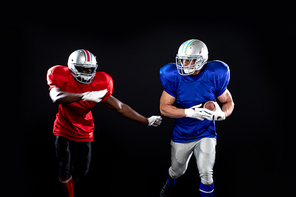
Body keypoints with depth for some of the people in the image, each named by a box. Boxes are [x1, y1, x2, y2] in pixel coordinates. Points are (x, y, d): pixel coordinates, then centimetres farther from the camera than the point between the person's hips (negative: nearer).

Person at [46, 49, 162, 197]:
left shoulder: (98, 85, -16)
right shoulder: (62, 78, -22)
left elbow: (120, 107, -11)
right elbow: (57, 98, -43)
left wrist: (147, 121, -10)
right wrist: (84, 96, -57)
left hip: (84, 133, 2)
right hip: (63, 130, -2)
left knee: (82, 170, 13)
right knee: (64, 169, -4)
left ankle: (70, 183, 48)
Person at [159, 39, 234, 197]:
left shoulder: (213, 76, -15)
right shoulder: (174, 76, -15)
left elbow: (228, 102, -2)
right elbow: (164, 108, -15)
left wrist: (222, 114, -26)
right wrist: (189, 112, -29)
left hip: (205, 134, -1)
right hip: (182, 135, 1)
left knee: (206, 174, -11)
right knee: (178, 170, 20)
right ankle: (170, 182, 57)